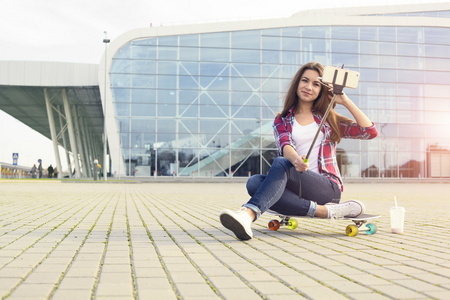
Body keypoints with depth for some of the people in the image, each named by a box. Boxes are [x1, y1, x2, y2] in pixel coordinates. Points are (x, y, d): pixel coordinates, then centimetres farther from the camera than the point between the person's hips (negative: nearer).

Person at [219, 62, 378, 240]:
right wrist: (296, 159, -30)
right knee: (254, 182, -29)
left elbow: (370, 132, 9)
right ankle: (322, 211, -35)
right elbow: (285, 145, -5)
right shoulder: (282, 121, 18)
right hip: (297, 191, 2)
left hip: (328, 187, -2)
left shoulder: (329, 120, 19)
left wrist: (346, 102, 5)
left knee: (280, 163, -30)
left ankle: (248, 214, -52)